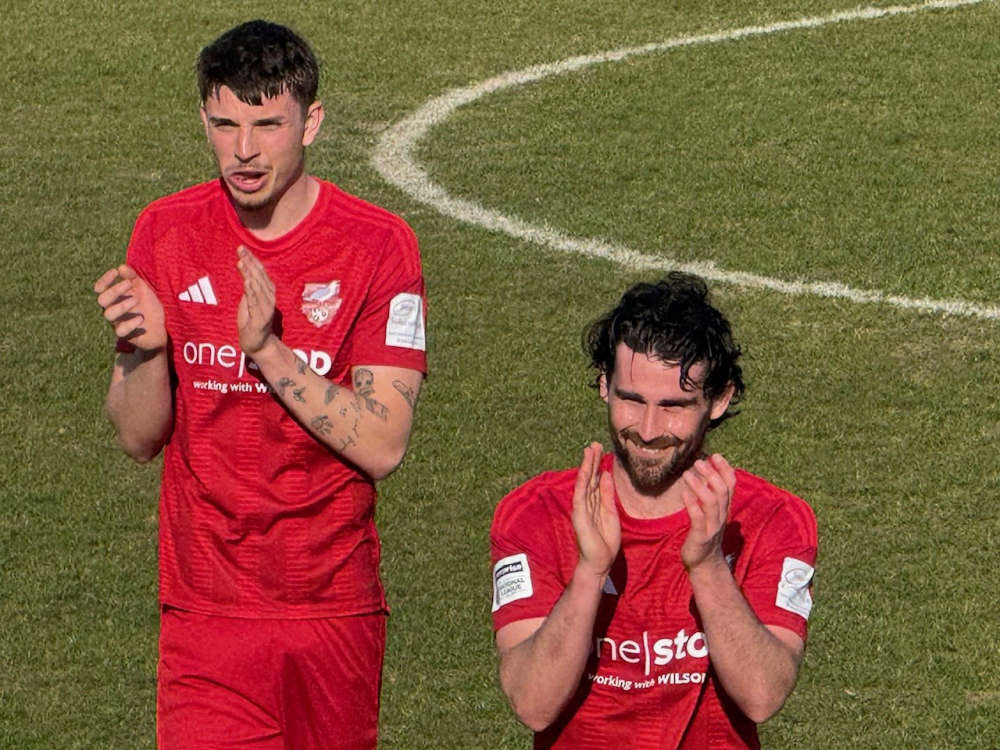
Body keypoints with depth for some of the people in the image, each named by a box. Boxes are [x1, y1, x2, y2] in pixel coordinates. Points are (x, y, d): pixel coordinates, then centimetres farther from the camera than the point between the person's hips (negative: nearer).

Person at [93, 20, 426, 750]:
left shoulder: (378, 245, -7)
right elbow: (139, 438, 4)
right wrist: (146, 350, -16)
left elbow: (382, 445, -13)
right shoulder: (167, 232, 1)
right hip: (207, 614, 1)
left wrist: (266, 350, -22)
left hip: (335, 610, -1)